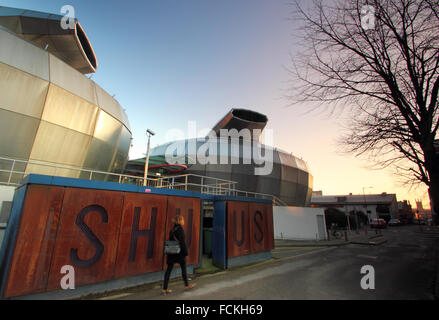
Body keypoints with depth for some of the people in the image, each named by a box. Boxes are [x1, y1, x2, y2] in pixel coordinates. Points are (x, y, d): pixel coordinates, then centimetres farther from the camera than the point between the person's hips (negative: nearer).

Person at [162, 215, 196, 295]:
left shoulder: (172, 229, 7)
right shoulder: (180, 229, -16)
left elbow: (170, 241, 12)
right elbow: (182, 241, -19)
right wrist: (186, 252, -13)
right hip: (179, 252, -7)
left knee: (169, 269, 9)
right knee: (183, 268, 11)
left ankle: (165, 289, 12)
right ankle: (186, 285, 26)